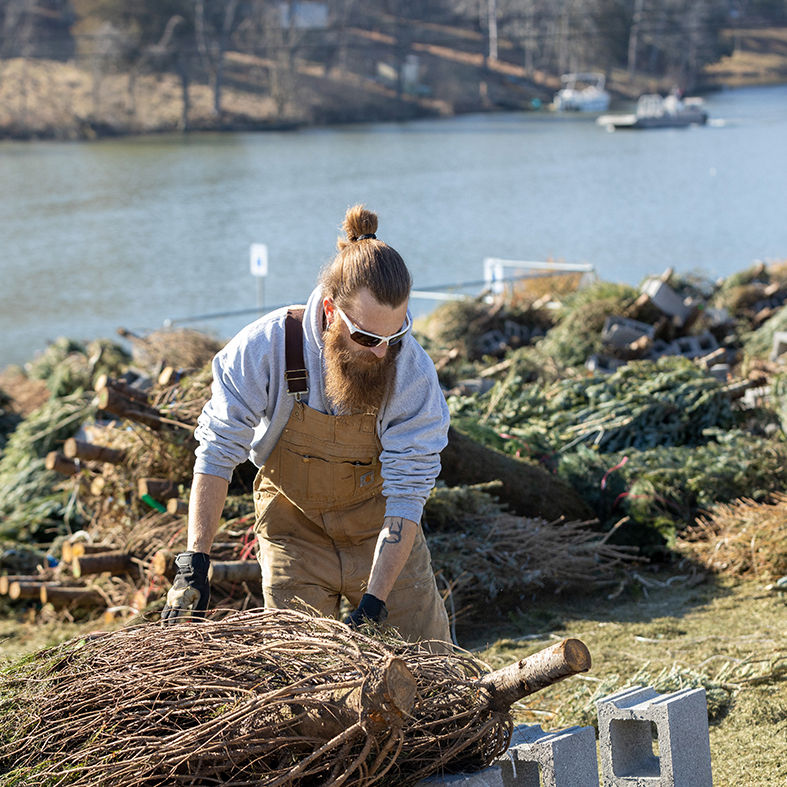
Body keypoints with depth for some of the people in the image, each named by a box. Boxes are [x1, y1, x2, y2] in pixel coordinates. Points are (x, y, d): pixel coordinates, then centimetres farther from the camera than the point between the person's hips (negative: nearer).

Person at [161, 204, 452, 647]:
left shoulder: (413, 371, -24)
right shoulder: (266, 349, -25)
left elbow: (407, 494, -21)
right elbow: (217, 454, -15)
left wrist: (374, 602, -28)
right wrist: (194, 565, -19)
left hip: (382, 535, 1)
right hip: (295, 532, 0)